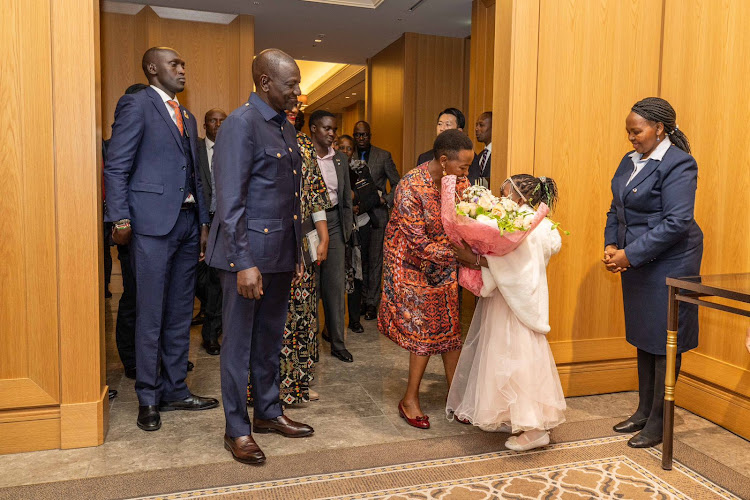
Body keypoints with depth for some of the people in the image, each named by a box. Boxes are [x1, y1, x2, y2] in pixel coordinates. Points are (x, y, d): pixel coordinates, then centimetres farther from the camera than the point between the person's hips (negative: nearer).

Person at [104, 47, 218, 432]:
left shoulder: (187, 117, 21)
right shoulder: (136, 105, 0)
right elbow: (116, 166, -6)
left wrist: (204, 222, 14)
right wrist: (120, 219, -14)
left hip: (188, 221, 7)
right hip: (152, 222, -7)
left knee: (180, 313, 10)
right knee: (150, 314, -1)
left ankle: (174, 390, 21)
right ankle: (148, 398, 12)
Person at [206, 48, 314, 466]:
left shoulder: (286, 127, 14)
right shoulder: (241, 124, -12)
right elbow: (230, 201, -17)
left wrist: (297, 252, 15)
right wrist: (244, 263, -21)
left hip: (281, 254, 8)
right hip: (248, 253, -8)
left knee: (271, 338, 18)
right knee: (239, 341, 6)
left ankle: (269, 412, 34)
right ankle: (237, 428, 20)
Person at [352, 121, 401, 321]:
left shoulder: (383, 156, 4)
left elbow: (397, 184, 6)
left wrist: (386, 201, -9)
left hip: (377, 215, -2)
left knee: (374, 260, 1)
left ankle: (372, 303, 9)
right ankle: (361, 300, 17)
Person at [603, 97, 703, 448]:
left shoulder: (678, 164, -14)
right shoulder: (630, 161, 11)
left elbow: (676, 222, -21)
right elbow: (616, 210, 14)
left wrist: (630, 255, -21)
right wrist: (611, 246, -2)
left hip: (668, 264, -8)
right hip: (636, 263, 8)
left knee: (664, 342, 2)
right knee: (643, 338, 16)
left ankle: (658, 422, 15)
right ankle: (643, 411, 29)